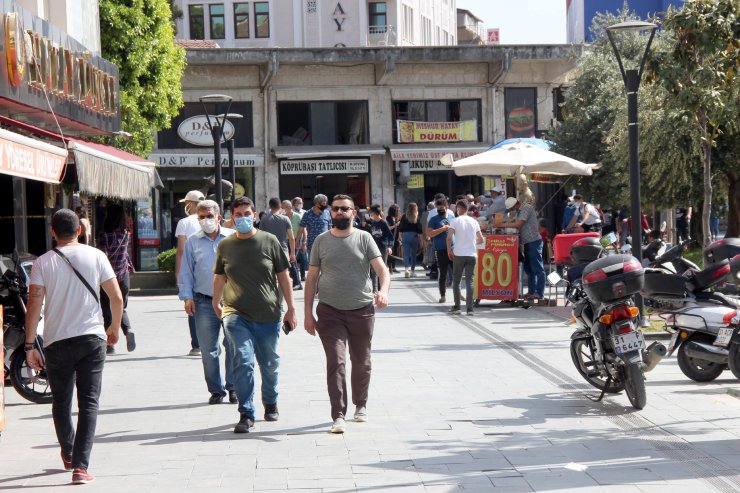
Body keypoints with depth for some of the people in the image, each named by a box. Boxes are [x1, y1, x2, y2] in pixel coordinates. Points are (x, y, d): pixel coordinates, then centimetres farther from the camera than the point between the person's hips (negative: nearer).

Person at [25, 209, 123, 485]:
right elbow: (117, 298, -1)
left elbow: (34, 305, -7)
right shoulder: (95, 256, 0)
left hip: (57, 342, 0)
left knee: (61, 402, 18)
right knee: (89, 402, 1)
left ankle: (68, 456, 36)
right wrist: (114, 327, 16)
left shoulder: (43, 263, -2)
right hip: (92, 338, 0)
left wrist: (30, 346, -2)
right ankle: (80, 466, -9)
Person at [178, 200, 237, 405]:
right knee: (208, 349, 2)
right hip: (204, 302, 1)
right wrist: (187, 296, 4)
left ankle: (233, 387, 11)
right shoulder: (193, 242, 9)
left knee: (233, 345, -1)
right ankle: (216, 389, 12)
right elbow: (186, 272, 13)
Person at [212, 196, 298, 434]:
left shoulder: (269, 241, 1)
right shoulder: (225, 246, 5)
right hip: (236, 314, -1)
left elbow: (283, 276, 5)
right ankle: (246, 414, -12)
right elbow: (219, 278, 17)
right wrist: (216, 304, 17)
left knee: (270, 364, 13)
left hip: (268, 315, 1)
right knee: (243, 360, -17)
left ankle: (270, 403, 39)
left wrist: (291, 307, 3)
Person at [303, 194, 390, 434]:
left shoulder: (364, 238, 2)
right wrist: (308, 313, 4)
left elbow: (382, 270, -7)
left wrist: (383, 291, -28)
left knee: (361, 362, 13)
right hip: (330, 312, 0)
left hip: (362, 310, 0)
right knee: (336, 362, -11)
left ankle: (360, 405, 35)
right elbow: (312, 278, 9)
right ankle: (338, 416, -12)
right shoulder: (321, 241, 6)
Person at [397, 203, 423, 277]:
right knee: (413, 254, 10)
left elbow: (400, 229, 4)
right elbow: (419, 230, -4)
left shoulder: (404, 217, 0)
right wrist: (421, 239, 3)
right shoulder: (416, 218, -5)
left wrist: (401, 237, 13)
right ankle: (412, 271, 14)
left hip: (405, 235, 1)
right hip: (414, 236, -1)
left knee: (406, 254, -1)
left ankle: (406, 269, -20)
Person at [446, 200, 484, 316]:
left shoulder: (455, 221, -4)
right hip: (472, 255, 3)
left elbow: (449, 238, -14)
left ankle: (457, 307, 11)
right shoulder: (474, 222, 7)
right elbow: (481, 240, 10)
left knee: (456, 281, 10)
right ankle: (469, 309, -4)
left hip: (459, 255, -3)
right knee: (469, 281, 3)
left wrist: (449, 251, -1)